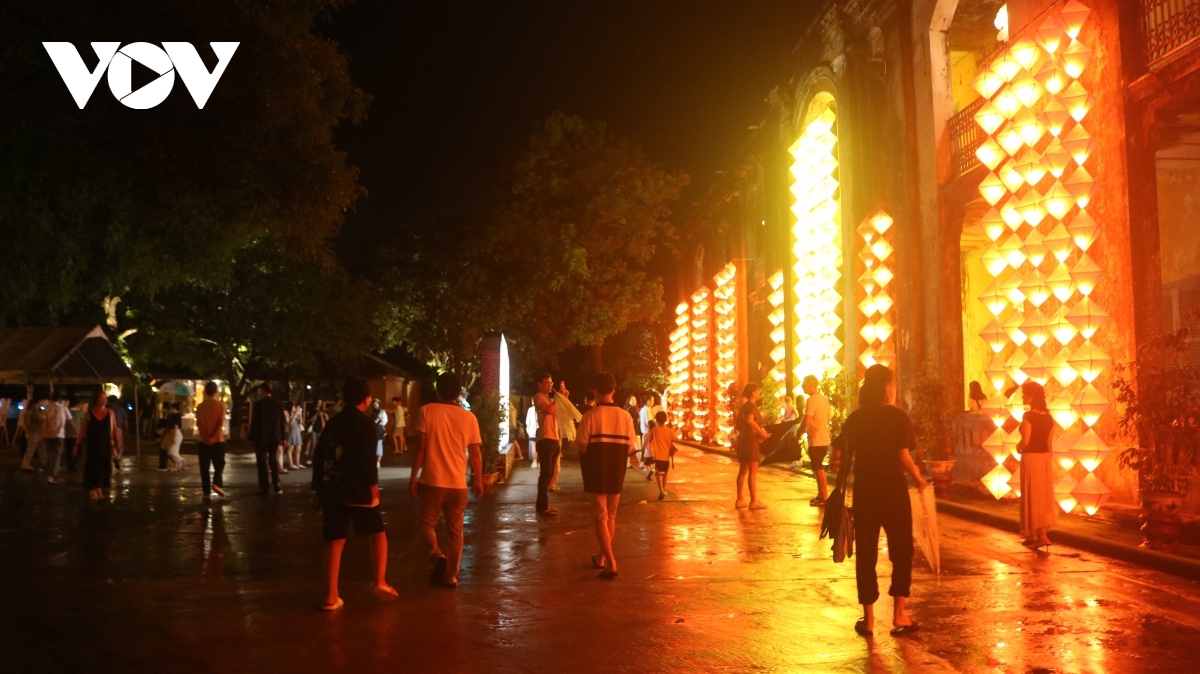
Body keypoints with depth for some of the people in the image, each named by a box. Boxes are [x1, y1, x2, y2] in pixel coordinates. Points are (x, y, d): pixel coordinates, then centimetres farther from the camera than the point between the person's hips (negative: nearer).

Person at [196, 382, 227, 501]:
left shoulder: (200, 406, 3)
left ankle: (207, 493, 3)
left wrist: (206, 437, -10)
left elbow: (198, 424, -5)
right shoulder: (220, 405, -3)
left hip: (203, 441, 2)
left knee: (204, 468, 6)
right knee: (219, 465, 10)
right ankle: (217, 483, -13)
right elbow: (220, 423, -13)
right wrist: (213, 437, -14)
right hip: (218, 441, -1)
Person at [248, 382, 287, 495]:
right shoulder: (278, 404, 1)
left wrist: (252, 437, -4)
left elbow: (254, 422, -12)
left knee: (262, 462, 3)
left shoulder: (259, 404, -13)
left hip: (261, 437, -4)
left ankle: (264, 488, 3)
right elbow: (282, 422, 4)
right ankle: (277, 486, 9)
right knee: (273, 460, 14)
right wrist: (283, 437, 11)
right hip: (274, 437, 4)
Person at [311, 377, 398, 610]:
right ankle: (380, 581, -1)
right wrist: (373, 486, -10)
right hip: (357, 490, -5)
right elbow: (368, 459, -16)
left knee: (335, 541, 7)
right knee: (378, 533, 11)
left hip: (332, 489, 5)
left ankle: (331, 597, 6)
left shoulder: (333, 422, 13)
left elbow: (318, 456, 14)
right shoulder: (364, 423, -7)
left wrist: (319, 488, 19)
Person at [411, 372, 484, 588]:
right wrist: (479, 480, 15)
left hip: (432, 480, -2)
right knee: (455, 529, 13)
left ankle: (437, 552, -10)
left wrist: (414, 477, -1)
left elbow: (421, 448, -8)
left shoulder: (427, 411, -5)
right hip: (458, 483, 2)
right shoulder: (469, 417, 1)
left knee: (427, 521, 15)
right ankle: (451, 575, 16)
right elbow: (475, 453, 4)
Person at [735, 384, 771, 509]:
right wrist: (761, 432, -22)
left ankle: (740, 500, 16)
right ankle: (754, 501, -5)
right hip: (751, 439, -9)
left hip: (743, 439, 9)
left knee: (743, 471, 12)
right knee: (753, 472, -6)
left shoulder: (744, 406, 16)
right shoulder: (752, 406, -12)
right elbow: (750, 420, -32)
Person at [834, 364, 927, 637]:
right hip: (894, 491, -2)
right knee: (901, 551, 13)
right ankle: (899, 615, 12)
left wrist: (840, 489, 9)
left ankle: (868, 619, 14)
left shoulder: (855, 418, 1)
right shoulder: (899, 417, -7)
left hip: (864, 492, 3)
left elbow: (846, 458, -1)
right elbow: (904, 458, -12)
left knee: (865, 554, 9)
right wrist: (919, 479, 6)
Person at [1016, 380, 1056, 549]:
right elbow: (1049, 442, 7)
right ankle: (1034, 535, 20)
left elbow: (1025, 441, -20)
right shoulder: (1048, 416, 5)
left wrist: (1018, 447, -2)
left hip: (1031, 459, -7)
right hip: (1045, 458, 7)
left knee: (1033, 497, 2)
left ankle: (1041, 536, 3)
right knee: (1043, 496, 13)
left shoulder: (1029, 416, -16)